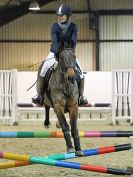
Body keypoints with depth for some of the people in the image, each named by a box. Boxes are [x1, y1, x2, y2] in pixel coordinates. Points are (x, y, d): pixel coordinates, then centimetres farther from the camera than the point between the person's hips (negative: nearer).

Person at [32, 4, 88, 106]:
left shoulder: (73, 27, -8)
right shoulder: (55, 27, -11)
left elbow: (74, 41, -19)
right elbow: (54, 41, -22)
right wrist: (57, 52, -39)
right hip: (55, 53, -1)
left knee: (81, 73, -11)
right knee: (43, 71, -17)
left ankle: (81, 96, 6)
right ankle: (40, 95, -5)